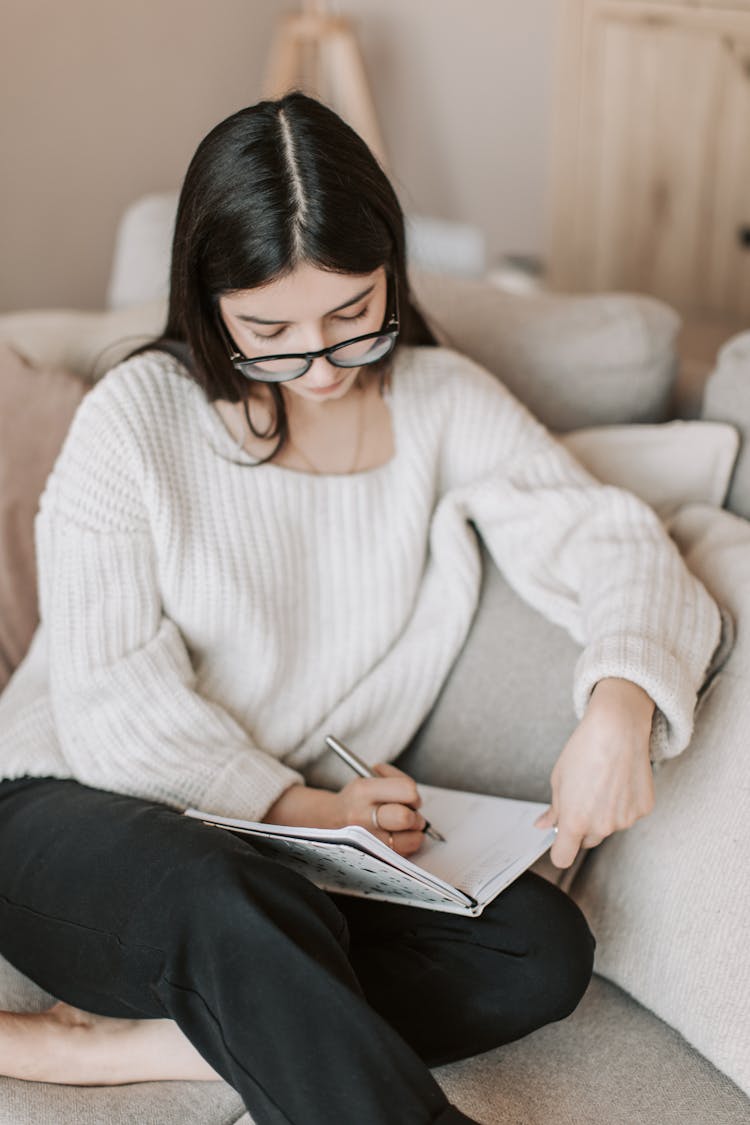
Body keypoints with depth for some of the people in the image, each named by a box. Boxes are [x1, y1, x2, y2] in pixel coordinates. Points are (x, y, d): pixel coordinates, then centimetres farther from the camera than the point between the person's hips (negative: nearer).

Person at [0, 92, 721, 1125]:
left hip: (307, 838, 5)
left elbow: (609, 540, -5)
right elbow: (115, 700, -12)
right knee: (242, 913, -40)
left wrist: (621, 703, -26)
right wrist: (296, 806, -23)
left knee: (543, 947, -22)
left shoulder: (442, 402, 2)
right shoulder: (136, 417, -8)